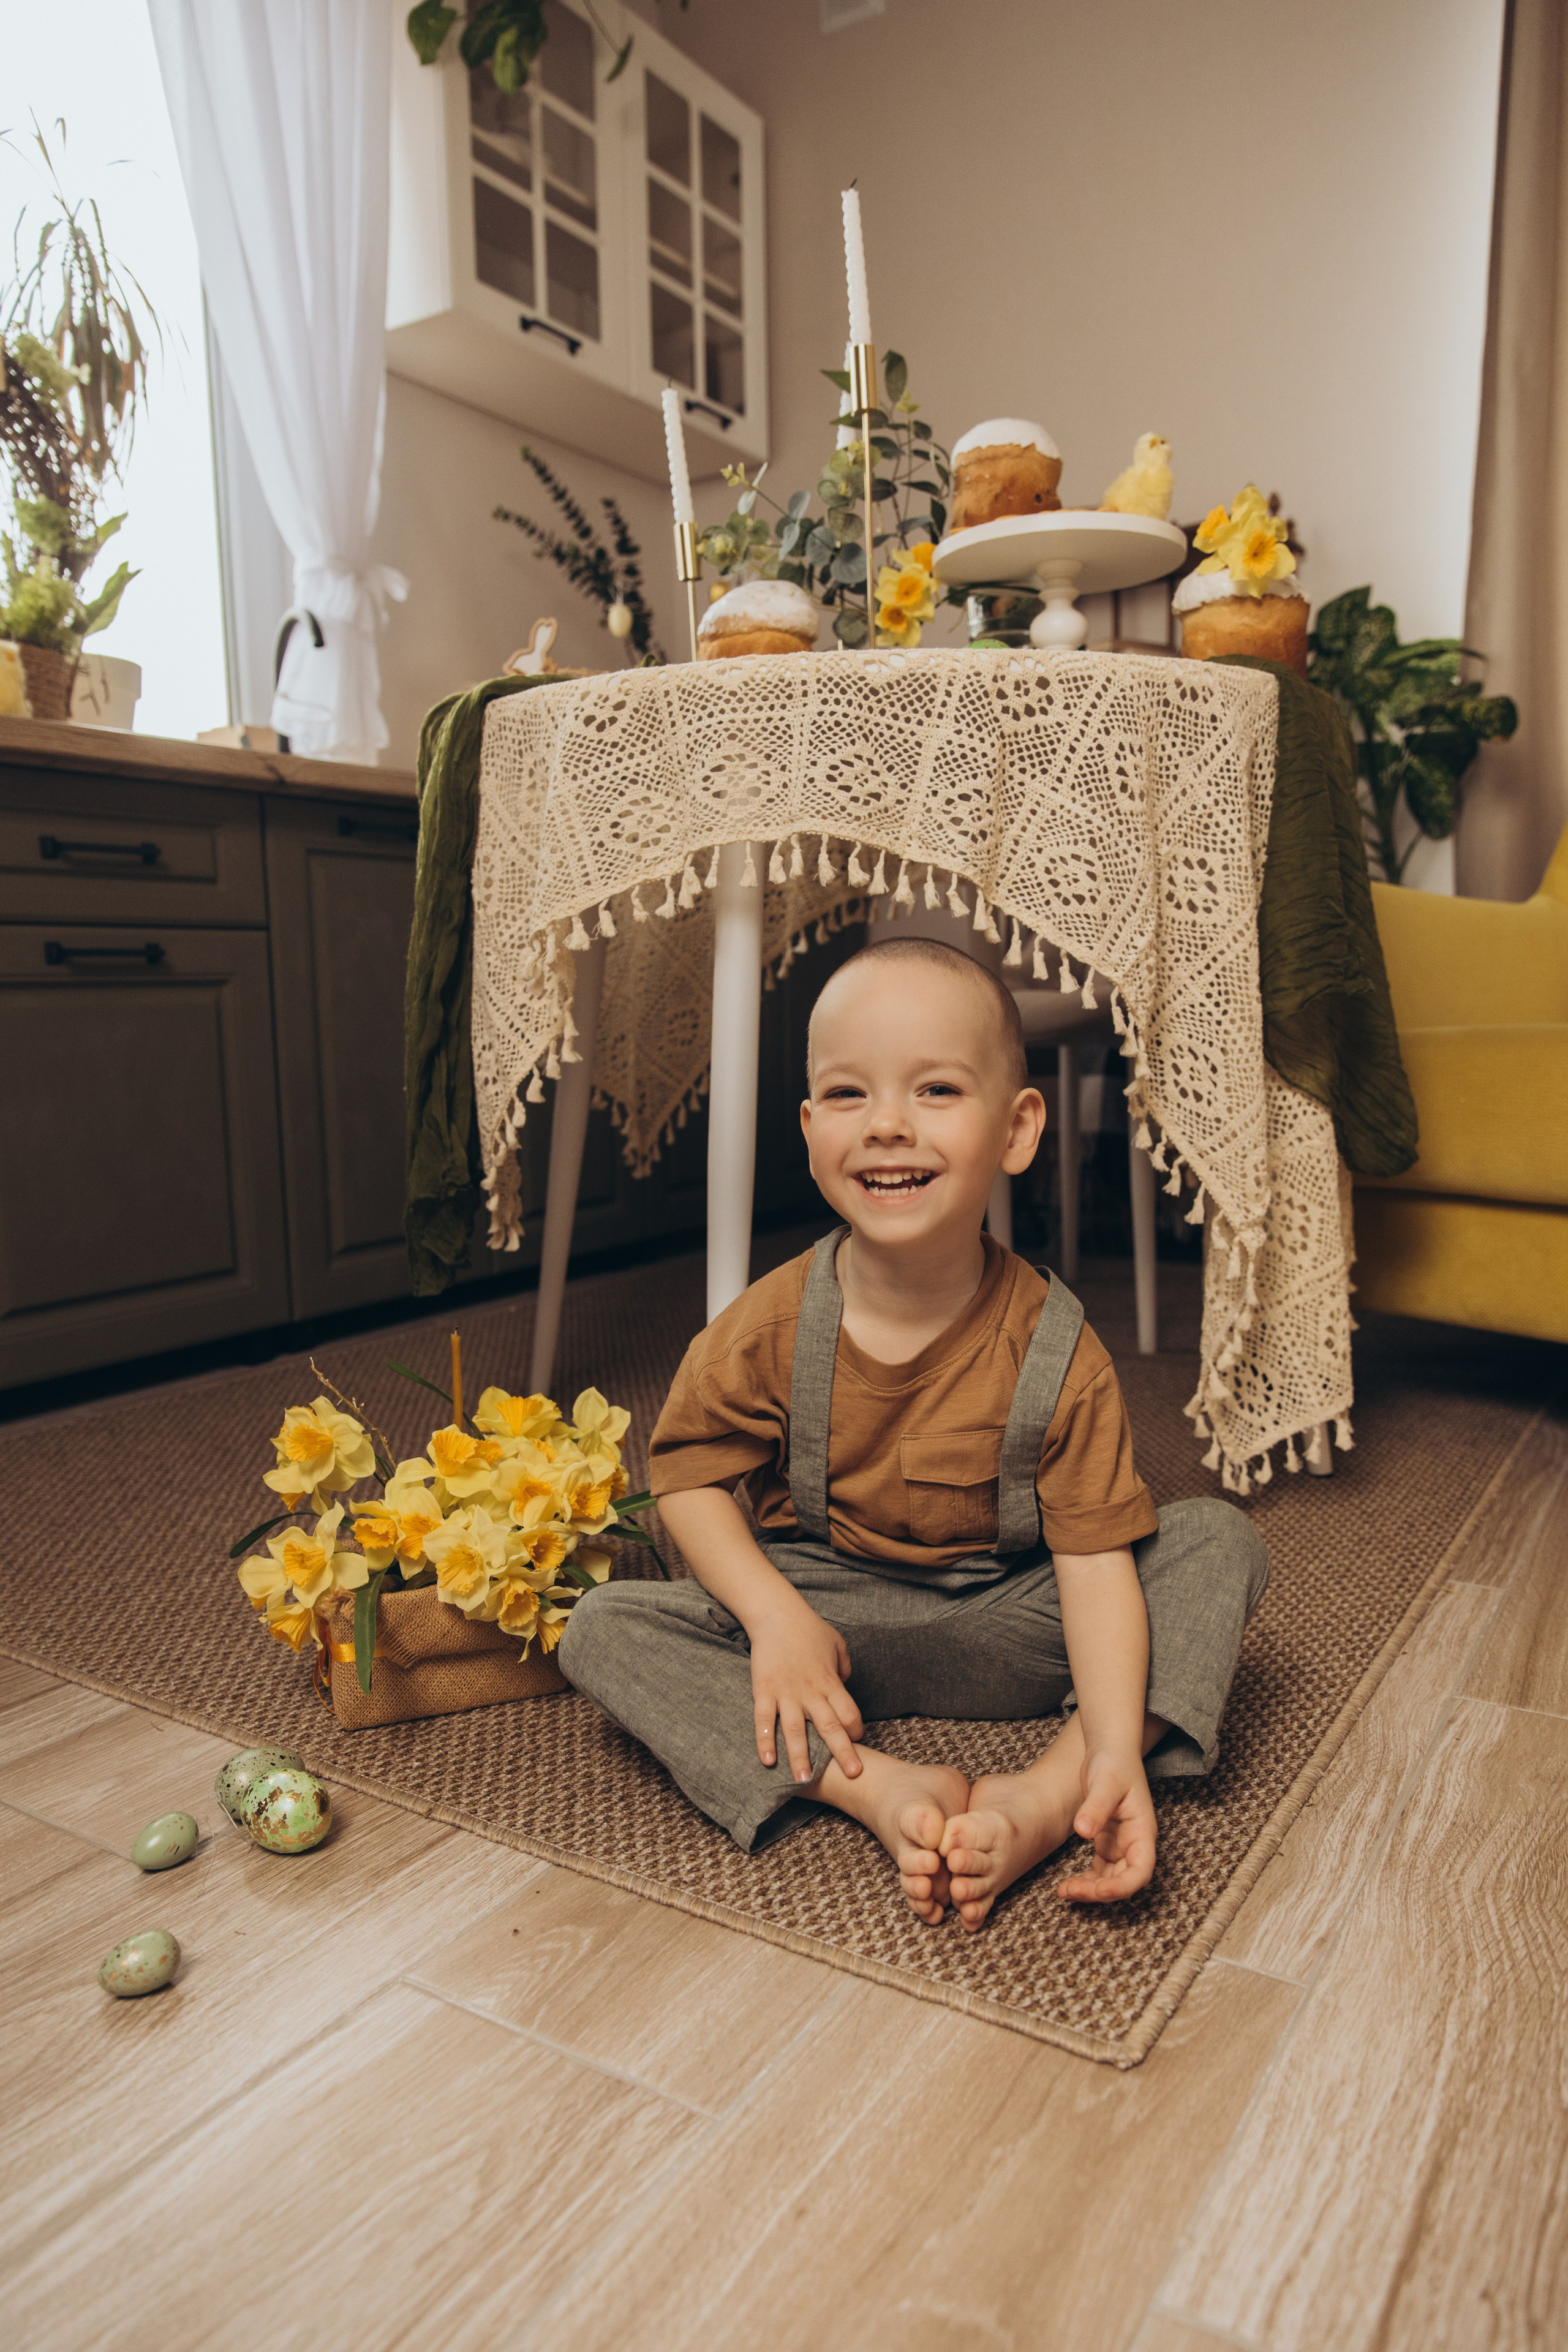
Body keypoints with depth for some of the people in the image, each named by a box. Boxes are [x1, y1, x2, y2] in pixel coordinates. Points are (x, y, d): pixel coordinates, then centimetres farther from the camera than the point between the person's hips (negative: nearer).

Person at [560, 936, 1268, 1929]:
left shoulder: (1057, 1355, -19)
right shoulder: (768, 1330, -15)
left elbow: (1096, 1557, -19)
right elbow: (689, 1472, -4)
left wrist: (1115, 1750, -32)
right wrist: (774, 1616, -19)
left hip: (1009, 1623, 0)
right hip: (820, 1605, 1)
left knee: (1225, 1545, -17)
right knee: (604, 1629, -20)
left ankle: (1046, 1794, -31)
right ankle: (877, 1788, -28)